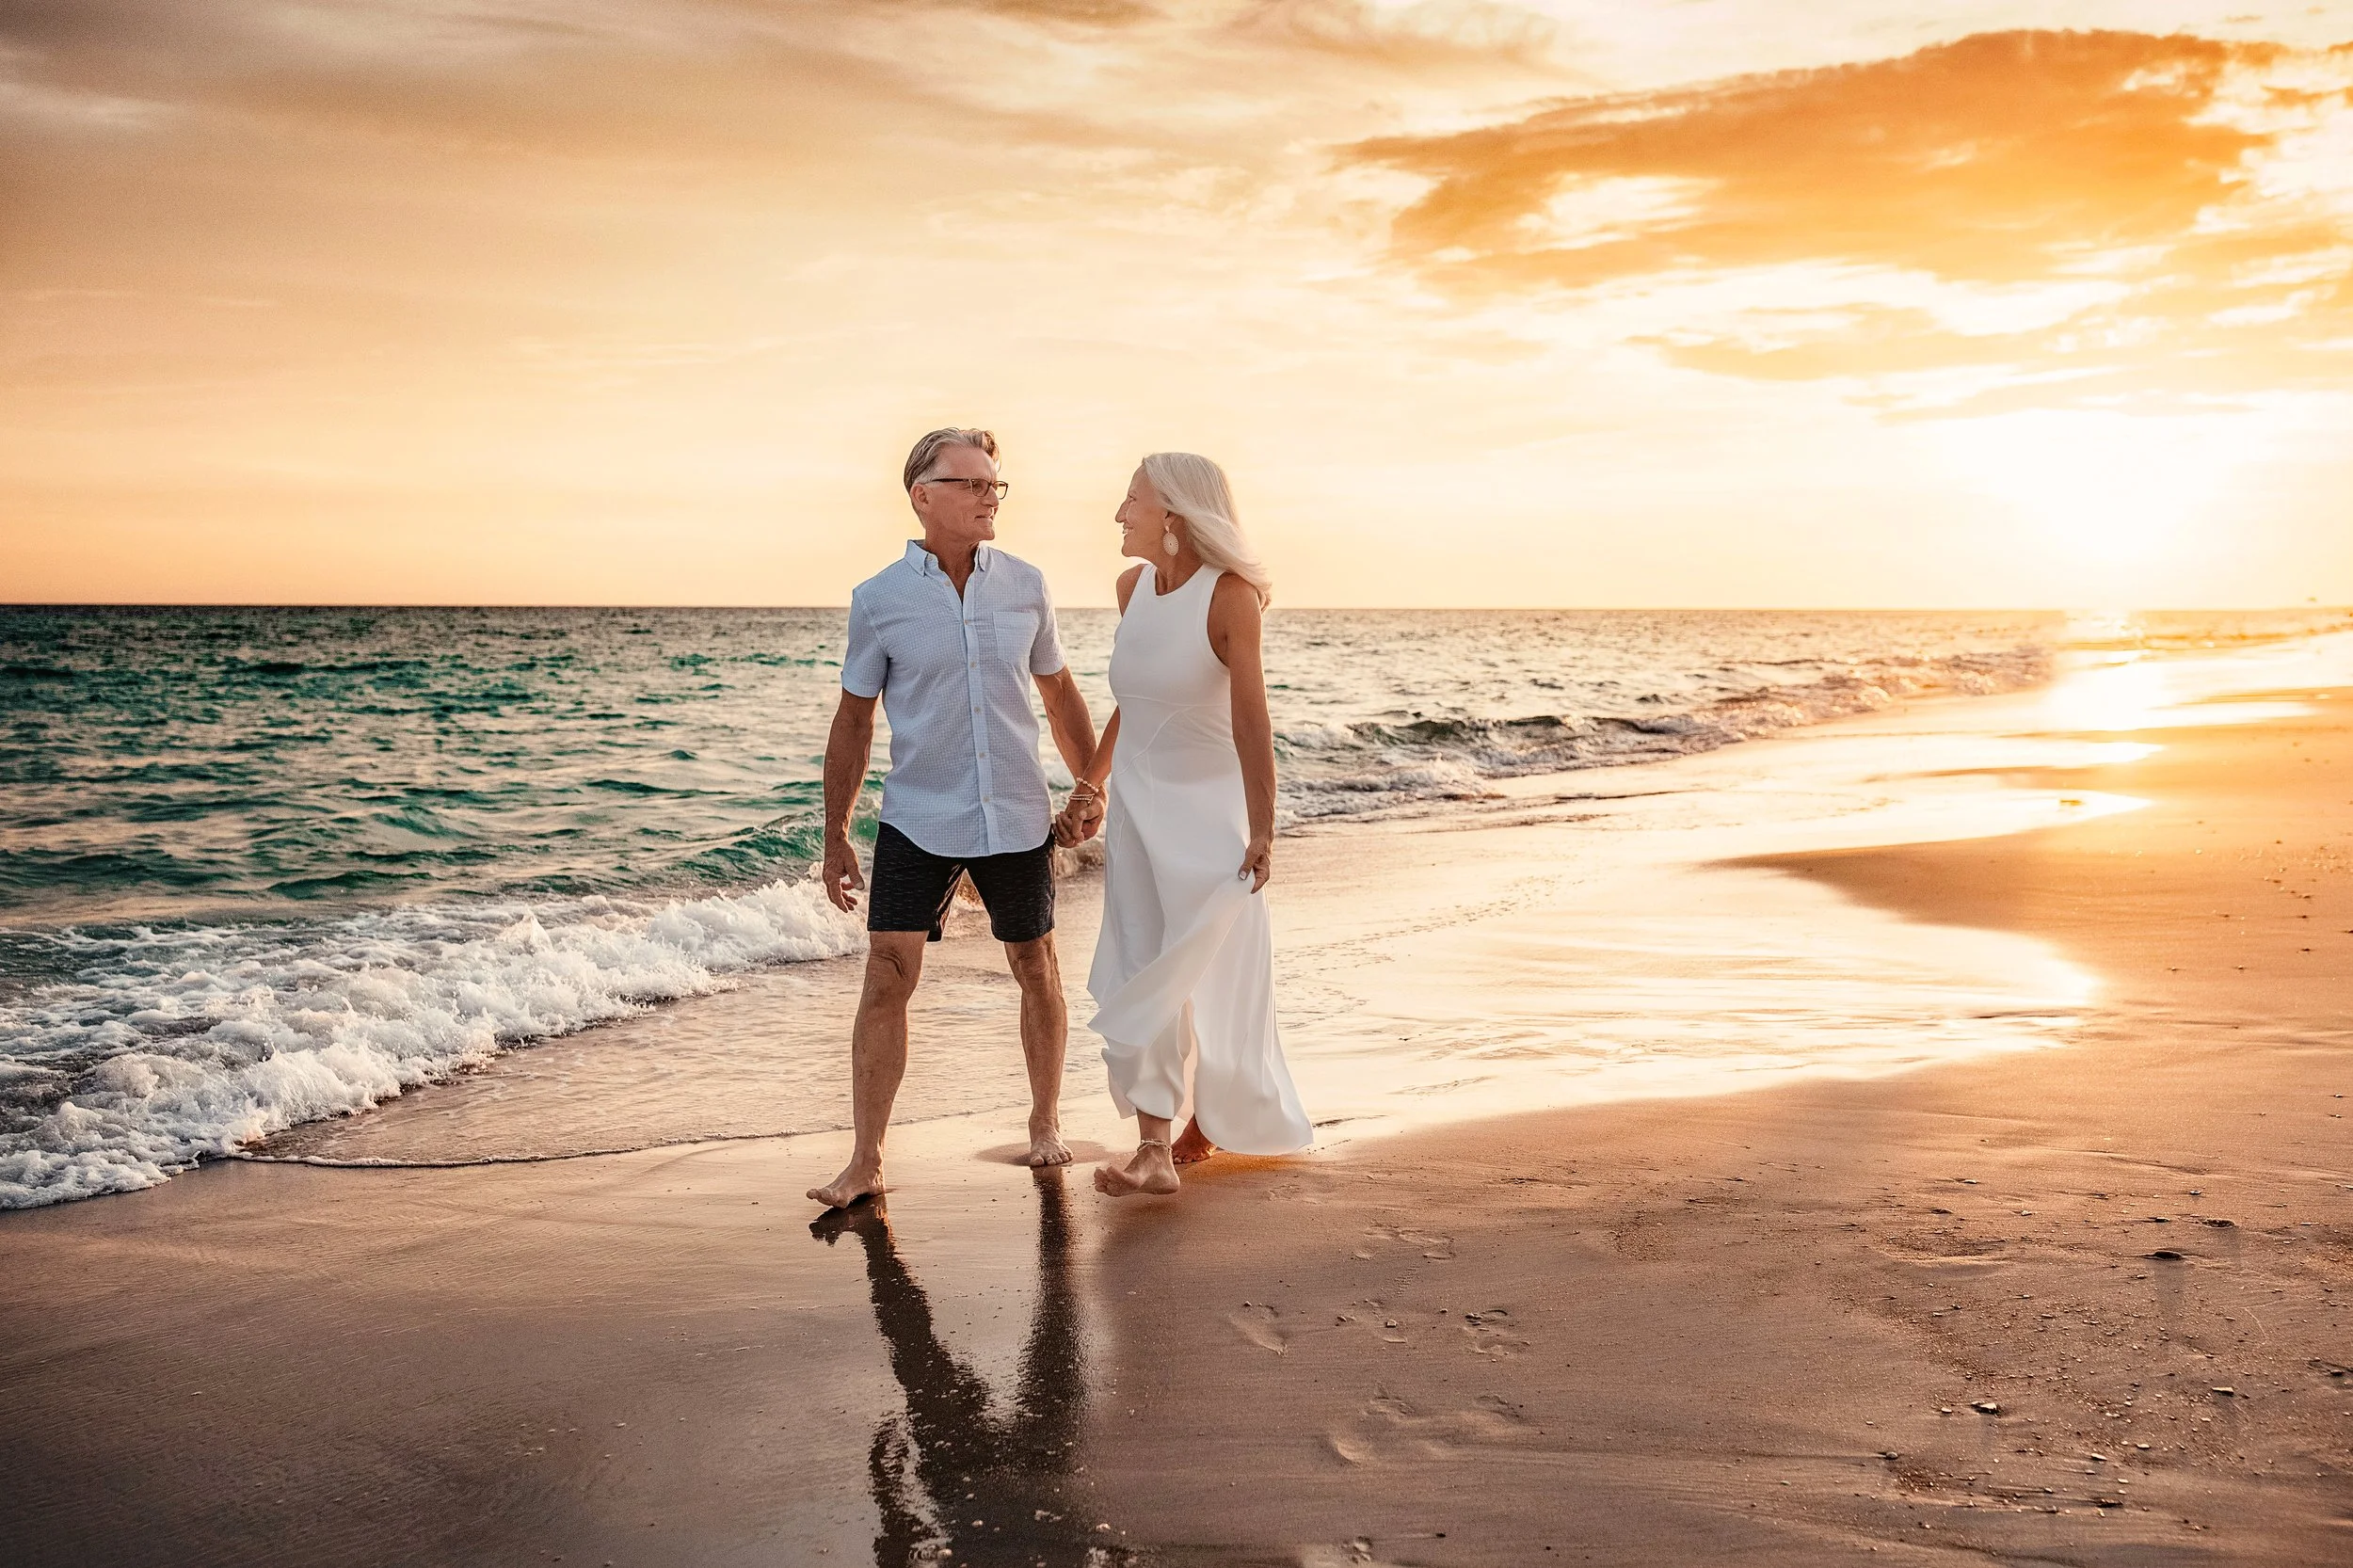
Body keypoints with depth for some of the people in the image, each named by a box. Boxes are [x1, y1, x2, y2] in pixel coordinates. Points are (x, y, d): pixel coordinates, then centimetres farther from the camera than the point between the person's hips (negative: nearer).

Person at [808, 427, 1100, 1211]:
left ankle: (1045, 1122, 32)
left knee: (1036, 969, 12)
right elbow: (853, 722, 3)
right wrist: (836, 837, 3)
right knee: (886, 977, -7)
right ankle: (865, 1161, 2)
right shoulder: (878, 600, -5)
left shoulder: (1026, 585, 1)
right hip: (917, 822, -2)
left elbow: (1059, 692, 13)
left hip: (1017, 818, 2)